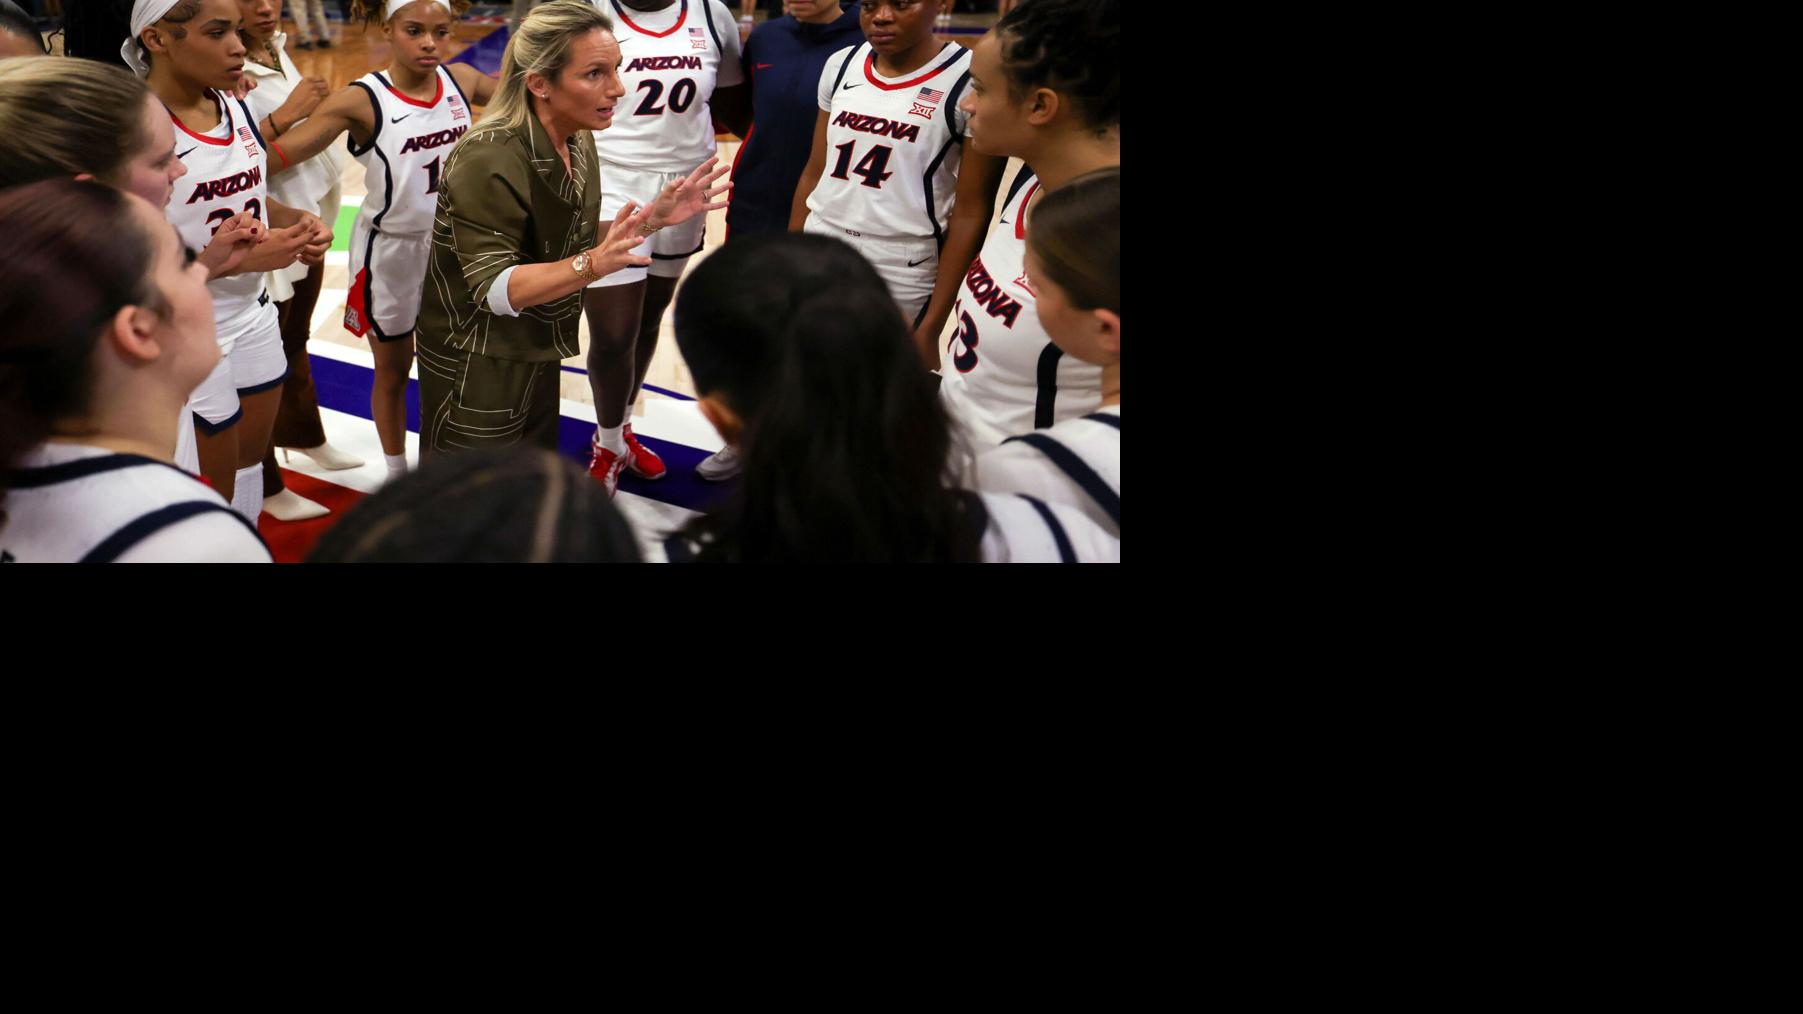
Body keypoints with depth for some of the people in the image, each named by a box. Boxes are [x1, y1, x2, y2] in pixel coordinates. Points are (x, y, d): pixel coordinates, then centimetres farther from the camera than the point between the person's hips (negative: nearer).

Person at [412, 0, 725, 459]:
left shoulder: (578, 141, -2)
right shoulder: (488, 162, -28)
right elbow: (493, 287, -29)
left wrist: (653, 218, -6)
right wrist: (594, 264, -42)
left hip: (536, 352, 8)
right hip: (477, 365, -8)